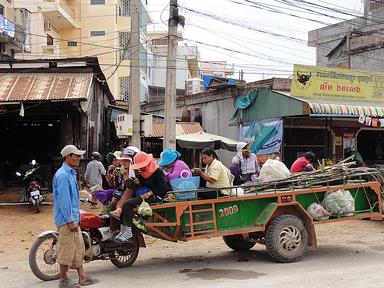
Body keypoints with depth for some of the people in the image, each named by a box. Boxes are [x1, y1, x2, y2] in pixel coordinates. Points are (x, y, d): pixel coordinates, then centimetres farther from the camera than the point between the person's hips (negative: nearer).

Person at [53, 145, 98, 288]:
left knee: (79, 248, 13)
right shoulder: (63, 175, -18)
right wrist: (70, 220, -21)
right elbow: (63, 200, -22)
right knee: (67, 249, -1)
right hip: (66, 219, -10)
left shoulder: (71, 173, 15)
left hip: (73, 218, 10)